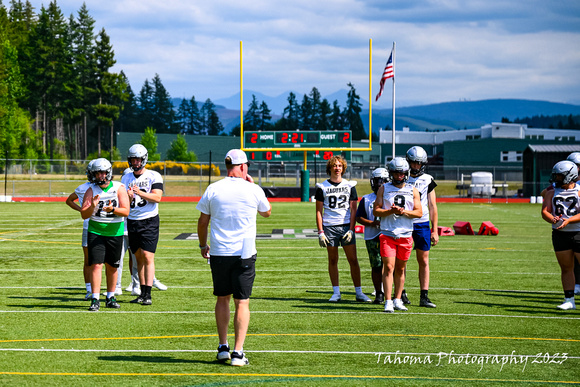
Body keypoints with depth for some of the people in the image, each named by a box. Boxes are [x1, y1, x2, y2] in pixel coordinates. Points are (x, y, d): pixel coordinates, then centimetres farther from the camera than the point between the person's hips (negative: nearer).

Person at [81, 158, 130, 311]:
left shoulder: (119, 188, -2)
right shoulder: (91, 190, -1)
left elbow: (126, 211, -9)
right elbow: (84, 215, -4)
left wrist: (113, 209, -26)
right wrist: (92, 207, -24)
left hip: (115, 233, 1)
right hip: (96, 232, -1)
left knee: (112, 267, 8)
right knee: (96, 265, -11)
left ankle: (110, 298, 21)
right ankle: (95, 300, -13)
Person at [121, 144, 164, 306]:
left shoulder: (154, 176, -3)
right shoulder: (126, 178, 11)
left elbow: (157, 197, -14)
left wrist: (140, 192, -26)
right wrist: (128, 197, -15)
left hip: (149, 221, -5)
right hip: (132, 221, 5)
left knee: (148, 256, -12)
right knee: (139, 257, 7)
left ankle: (148, 295, -14)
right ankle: (142, 293, 12)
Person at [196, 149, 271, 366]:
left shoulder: (213, 190, -1)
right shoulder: (253, 190, -4)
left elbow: (202, 222, 6)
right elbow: (267, 212, 16)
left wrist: (203, 245, 22)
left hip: (218, 253, 2)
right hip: (244, 254, -2)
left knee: (222, 299, 15)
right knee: (242, 302, 0)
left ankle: (223, 347, 17)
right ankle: (238, 352, -7)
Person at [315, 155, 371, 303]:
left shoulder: (350, 186, 7)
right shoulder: (322, 187, 5)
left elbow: (353, 210, 6)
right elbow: (319, 211, 6)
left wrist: (351, 230, -5)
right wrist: (320, 232, -2)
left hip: (346, 226, 0)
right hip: (329, 227, 0)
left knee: (353, 260, -3)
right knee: (333, 260, 4)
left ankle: (359, 292, 3)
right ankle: (336, 292, 11)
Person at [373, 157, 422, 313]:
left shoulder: (412, 190, 9)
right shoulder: (384, 189, 6)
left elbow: (419, 212, 4)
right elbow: (376, 211, 2)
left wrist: (403, 212, -12)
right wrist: (391, 211, -14)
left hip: (406, 235, 2)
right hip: (387, 234, -2)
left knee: (400, 269, 7)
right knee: (388, 267, -10)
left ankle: (397, 300, 17)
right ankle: (388, 302, -10)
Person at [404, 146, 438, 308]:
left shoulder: (427, 180, 6)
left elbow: (432, 207, 7)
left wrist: (435, 230, 4)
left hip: (422, 224, 1)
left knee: (423, 261, 1)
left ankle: (424, 297, 3)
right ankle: (401, 293, 12)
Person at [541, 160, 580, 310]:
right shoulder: (552, 193, 8)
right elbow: (545, 212, -2)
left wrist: (567, 221, -28)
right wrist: (552, 219, -24)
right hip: (559, 234, 4)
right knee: (566, 268, 7)